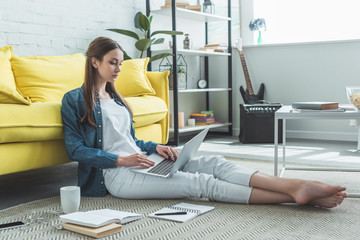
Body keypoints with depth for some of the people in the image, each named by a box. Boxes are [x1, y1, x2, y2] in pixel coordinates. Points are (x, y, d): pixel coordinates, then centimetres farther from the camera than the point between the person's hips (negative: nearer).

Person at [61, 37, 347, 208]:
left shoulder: (116, 99, 23)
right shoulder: (75, 100, 0)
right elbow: (75, 149, -8)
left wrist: (156, 147, 5)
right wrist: (120, 159, -17)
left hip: (140, 164, 8)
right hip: (115, 174, -8)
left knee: (212, 163, -16)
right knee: (201, 183, -23)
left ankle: (298, 187, -30)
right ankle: (297, 195, -32)